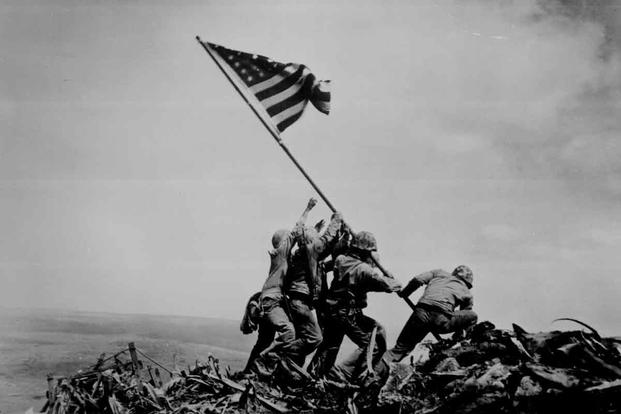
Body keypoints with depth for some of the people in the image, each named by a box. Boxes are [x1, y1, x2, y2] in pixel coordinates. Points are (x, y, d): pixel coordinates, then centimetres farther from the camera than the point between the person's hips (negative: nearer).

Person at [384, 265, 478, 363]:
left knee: (401, 347, 17)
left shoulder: (439, 273, 30)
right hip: (441, 319, -2)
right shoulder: (467, 293, 27)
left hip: (421, 312, 2)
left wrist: (403, 293, 28)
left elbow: (418, 279, 15)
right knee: (473, 316, 19)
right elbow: (462, 318, 33)